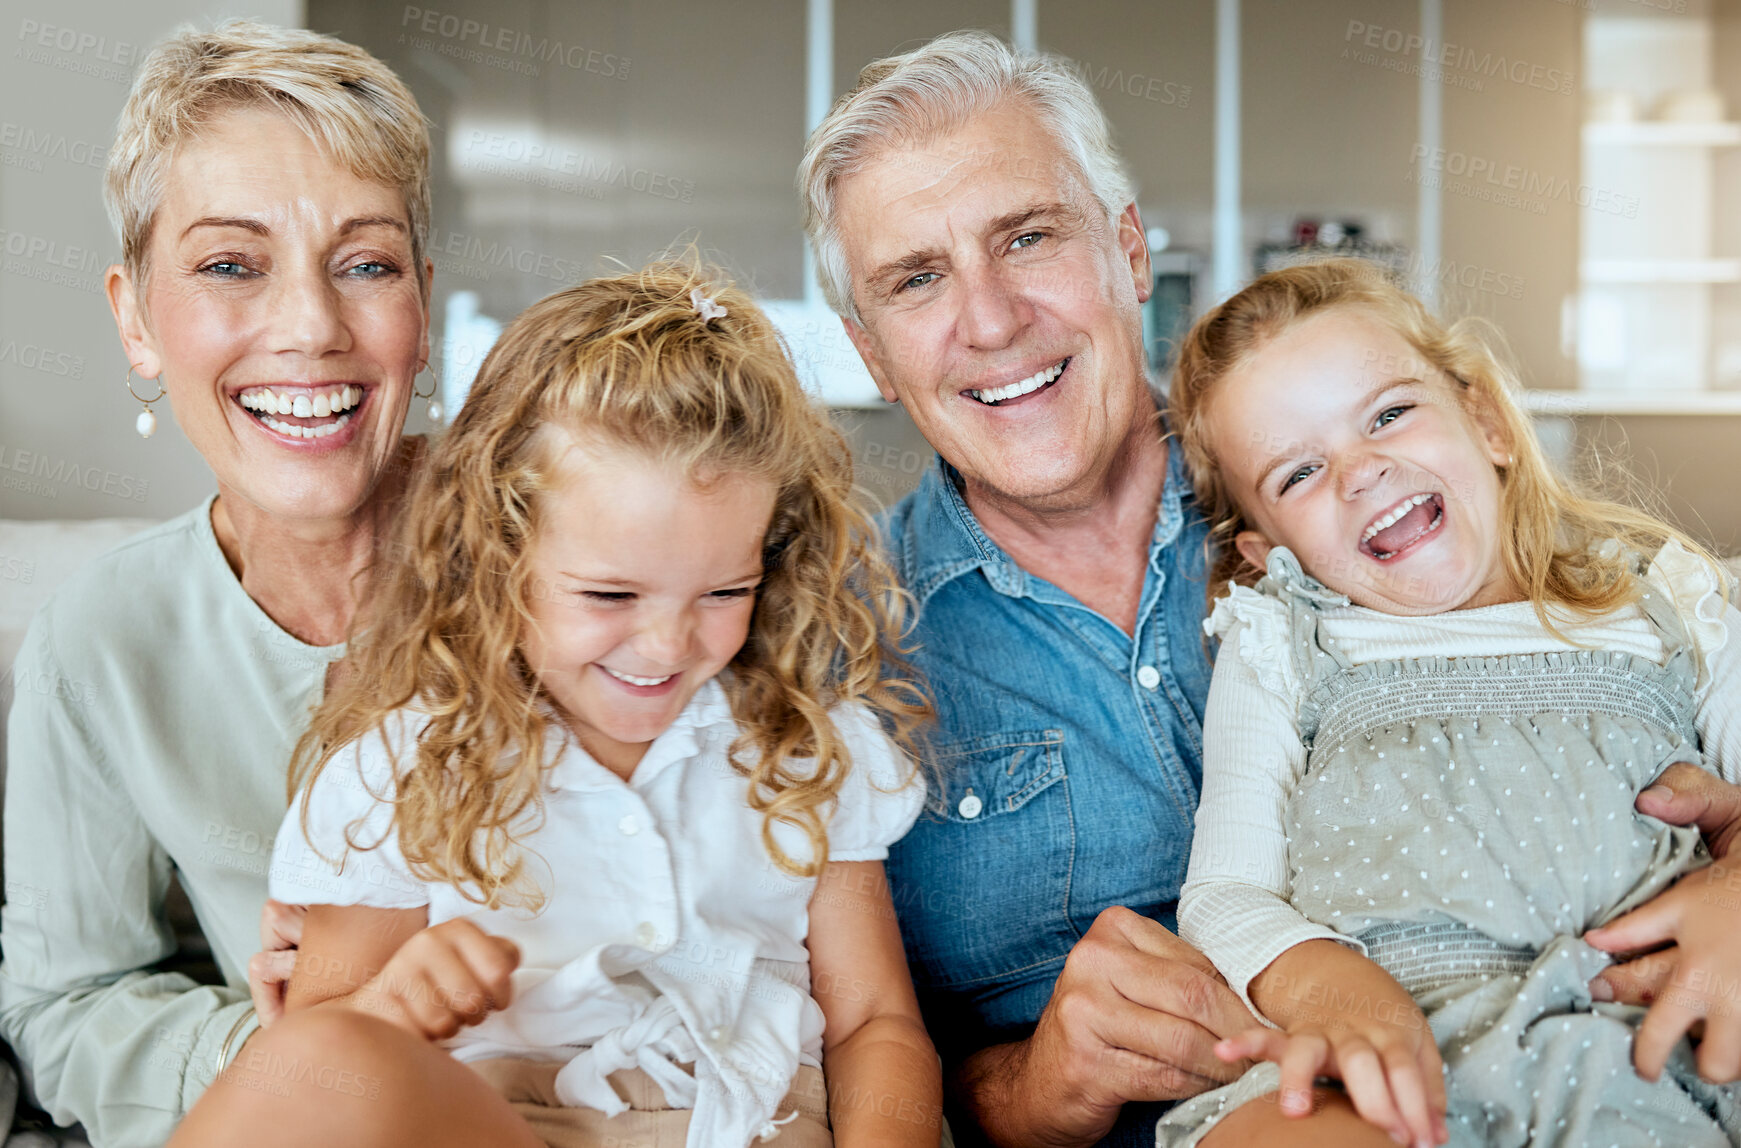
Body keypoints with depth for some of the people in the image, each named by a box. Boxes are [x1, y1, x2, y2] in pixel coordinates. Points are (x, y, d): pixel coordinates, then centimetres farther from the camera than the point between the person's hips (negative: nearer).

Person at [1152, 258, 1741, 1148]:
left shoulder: (1667, 596, 23)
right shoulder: (1280, 647, 19)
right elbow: (1223, 891, 6)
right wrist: (1322, 981, -17)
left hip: (1665, 1044, 2)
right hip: (1393, 1063, -1)